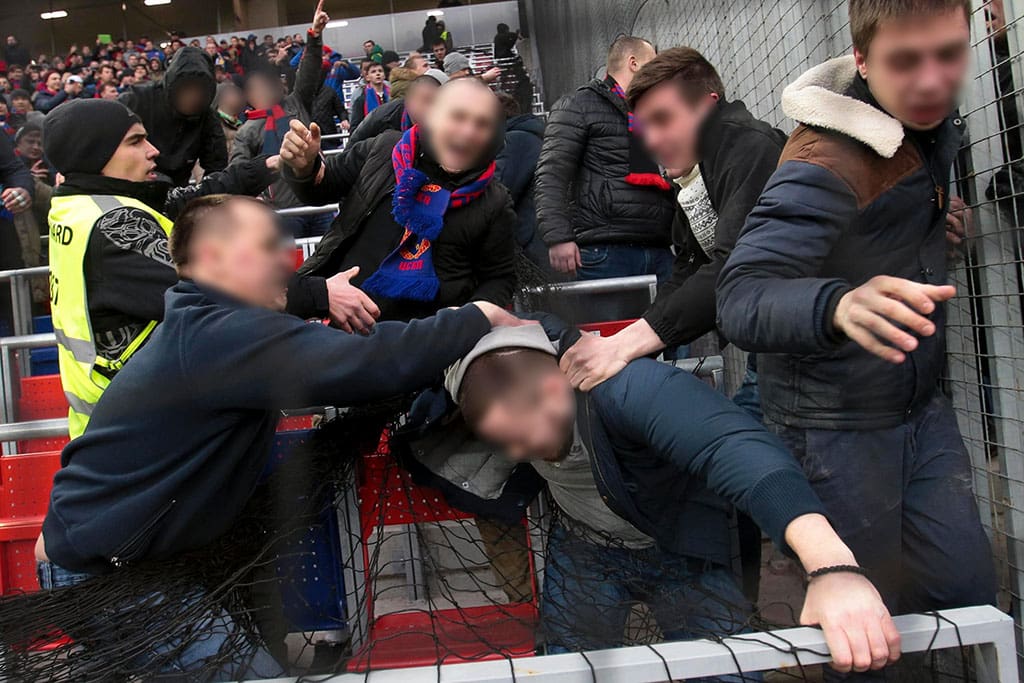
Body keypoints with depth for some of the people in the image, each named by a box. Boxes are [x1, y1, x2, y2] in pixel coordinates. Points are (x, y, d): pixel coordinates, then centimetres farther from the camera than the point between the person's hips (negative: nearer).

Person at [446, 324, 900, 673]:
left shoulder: (629, 387, -39)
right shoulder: (499, 385, -20)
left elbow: (735, 447, -55)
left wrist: (833, 566, -68)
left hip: (682, 547, -4)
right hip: (583, 549, 4)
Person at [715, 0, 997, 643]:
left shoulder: (934, 119, 1)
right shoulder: (826, 163, -24)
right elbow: (742, 298, -36)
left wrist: (936, 220, 5)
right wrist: (838, 305, -54)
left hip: (923, 404, 7)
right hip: (836, 423, -7)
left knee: (969, 590, 9)